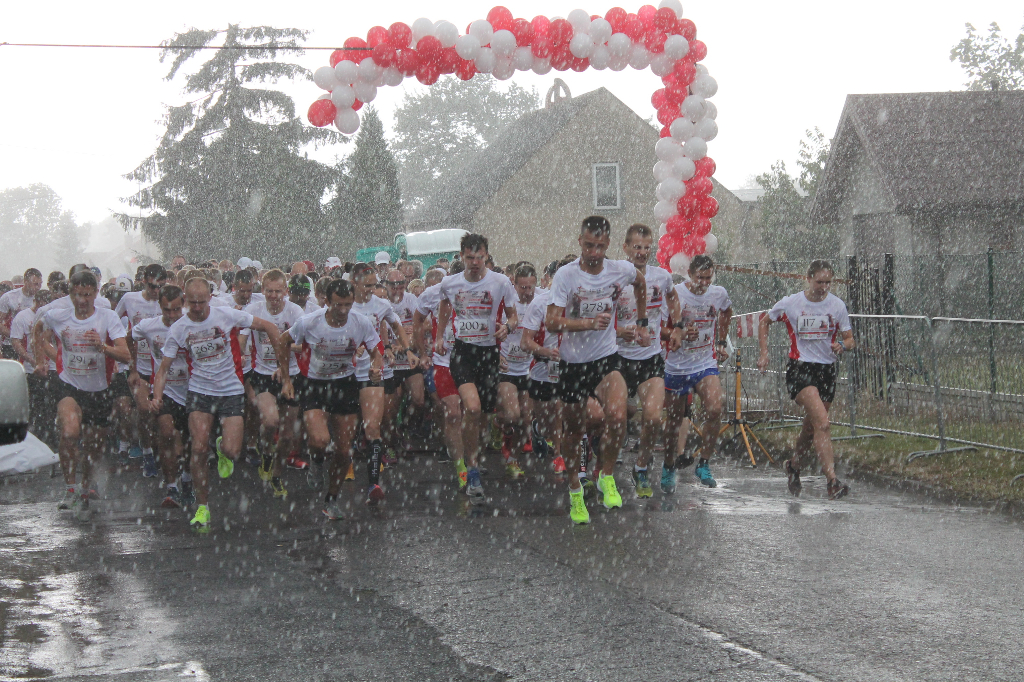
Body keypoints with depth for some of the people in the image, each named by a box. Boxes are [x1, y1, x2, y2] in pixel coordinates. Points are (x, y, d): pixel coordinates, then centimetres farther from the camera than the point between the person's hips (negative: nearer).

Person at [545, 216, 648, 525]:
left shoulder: (622, 270, -4)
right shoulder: (566, 275, -12)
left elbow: (640, 282, 22)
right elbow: (552, 322, -19)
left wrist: (642, 323, 23)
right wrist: (589, 322, -32)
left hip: (606, 360, 1)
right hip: (572, 363, -1)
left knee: (617, 415, -26)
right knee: (573, 431, 10)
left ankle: (607, 476, -4)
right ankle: (575, 491, 33)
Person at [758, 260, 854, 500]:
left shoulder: (837, 305, 2)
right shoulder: (790, 304, -4)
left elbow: (850, 340, 7)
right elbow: (764, 322, 12)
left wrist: (843, 346, -17)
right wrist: (764, 353, 4)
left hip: (827, 370, 4)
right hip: (800, 369, -4)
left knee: (812, 428, 14)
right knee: (822, 422, -22)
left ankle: (793, 464, 44)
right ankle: (832, 481, -26)